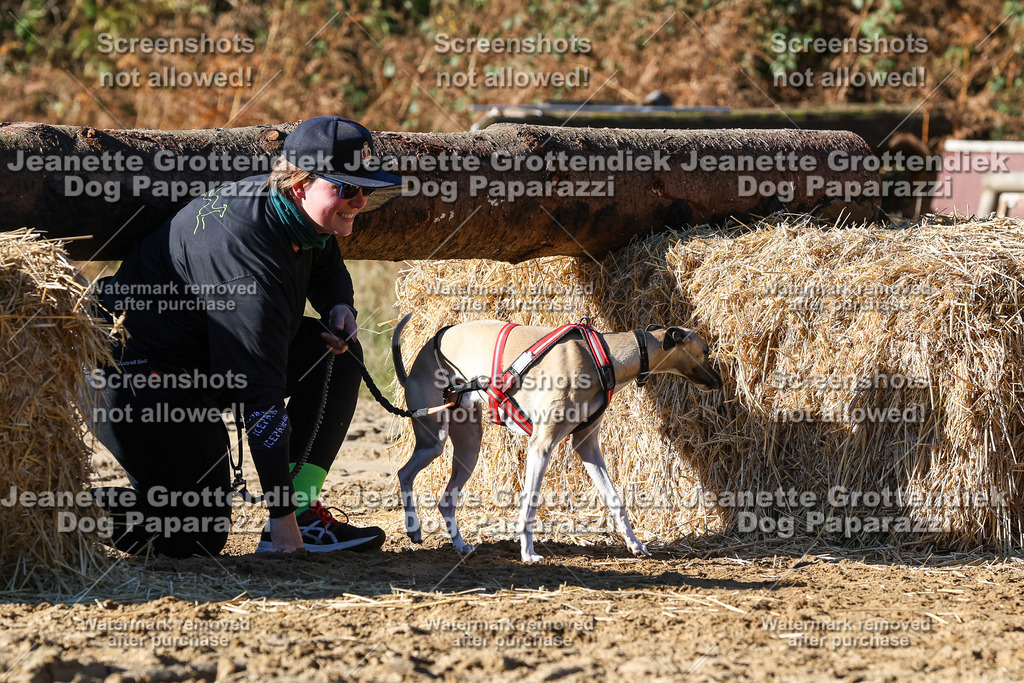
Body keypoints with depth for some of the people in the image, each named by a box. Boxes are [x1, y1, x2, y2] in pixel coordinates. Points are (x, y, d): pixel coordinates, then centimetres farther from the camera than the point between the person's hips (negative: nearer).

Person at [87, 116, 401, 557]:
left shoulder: (306, 219, -4)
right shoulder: (244, 248, -31)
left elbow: (326, 269, 25)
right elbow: (260, 394, -33)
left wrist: (339, 305, -1)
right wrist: (282, 516, -33)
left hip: (208, 363, 10)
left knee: (339, 354, -2)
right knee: (195, 541, -12)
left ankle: (305, 512, -4)